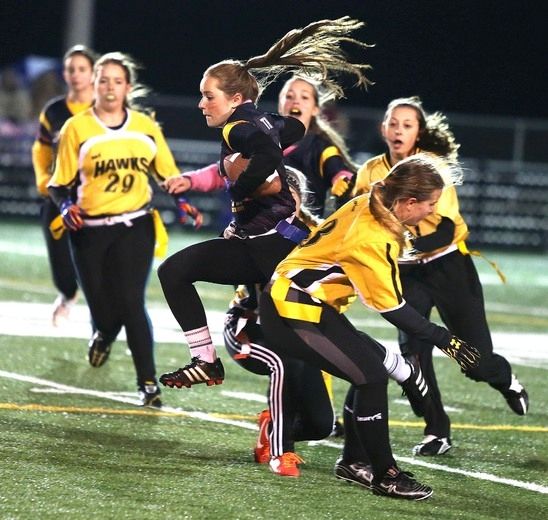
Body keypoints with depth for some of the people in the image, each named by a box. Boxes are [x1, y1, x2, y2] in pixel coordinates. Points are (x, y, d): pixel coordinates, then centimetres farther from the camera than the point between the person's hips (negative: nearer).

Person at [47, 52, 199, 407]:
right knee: (103, 307, 1)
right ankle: (104, 334, 41)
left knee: (131, 301, -14)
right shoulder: (77, 128, 1)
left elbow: (168, 175, 14)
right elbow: (61, 184, 2)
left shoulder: (146, 127, 7)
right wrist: (67, 206, -18)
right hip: (90, 231, 0)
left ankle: (148, 383, -8)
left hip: (135, 227, 0)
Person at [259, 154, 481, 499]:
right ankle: (385, 476, -4)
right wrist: (444, 339, -14)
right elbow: (392, 308, -19)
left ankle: (354, 461, 21)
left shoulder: (365, 206, -1)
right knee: (372, 376, -10)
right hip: (297, 313, -10)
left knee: (371, 358, 15)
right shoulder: (374, 240, -25)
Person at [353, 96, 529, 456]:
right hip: (407, 272, 3)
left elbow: (446, 230, -22)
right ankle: (437, 432, -1)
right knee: (412, 349, -16)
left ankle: (506, 379, 38)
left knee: (475, 358, 0)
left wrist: (407, 245, -37)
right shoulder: (371, 172, -5)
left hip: (448, 265, -2)